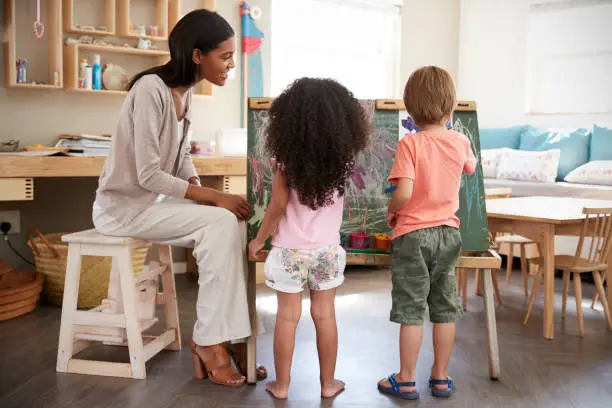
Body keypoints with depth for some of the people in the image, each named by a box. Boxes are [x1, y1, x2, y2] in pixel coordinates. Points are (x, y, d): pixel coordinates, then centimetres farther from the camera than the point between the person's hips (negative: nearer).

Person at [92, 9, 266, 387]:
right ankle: (209, 341, -13)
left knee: (234, 223, -12)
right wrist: (214, 196, -24)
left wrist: (202, 193, -10)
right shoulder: (151, 89, -22)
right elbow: (148, 175, -24)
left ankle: (226, 337, -7)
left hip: (154, 201, 8)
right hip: (123, 206, -8)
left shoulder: (184, 91, 5)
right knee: (220, 224, -24)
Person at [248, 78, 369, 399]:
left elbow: (278, 207, -11)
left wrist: (259, 239, 2)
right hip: (327, 249, 2)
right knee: (325, 314, 12)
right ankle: (328, 383, 23)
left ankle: (281, 385, 19)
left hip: (289, 249, -2)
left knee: (287, 315, 8)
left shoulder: (285, 157, -13)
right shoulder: (343, 156, -7)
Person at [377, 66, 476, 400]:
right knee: (444, 309, 13)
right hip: (448, 233, 5)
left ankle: (406, 381, 15)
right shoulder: (460, 141, -1)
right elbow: (470, 168, 22)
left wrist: (390, 211, -6)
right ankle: (441, 377, 24)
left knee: (411, 310, 4)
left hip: (413, 233, -4)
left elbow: (404, 192, -26)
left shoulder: (410, 143, -16)